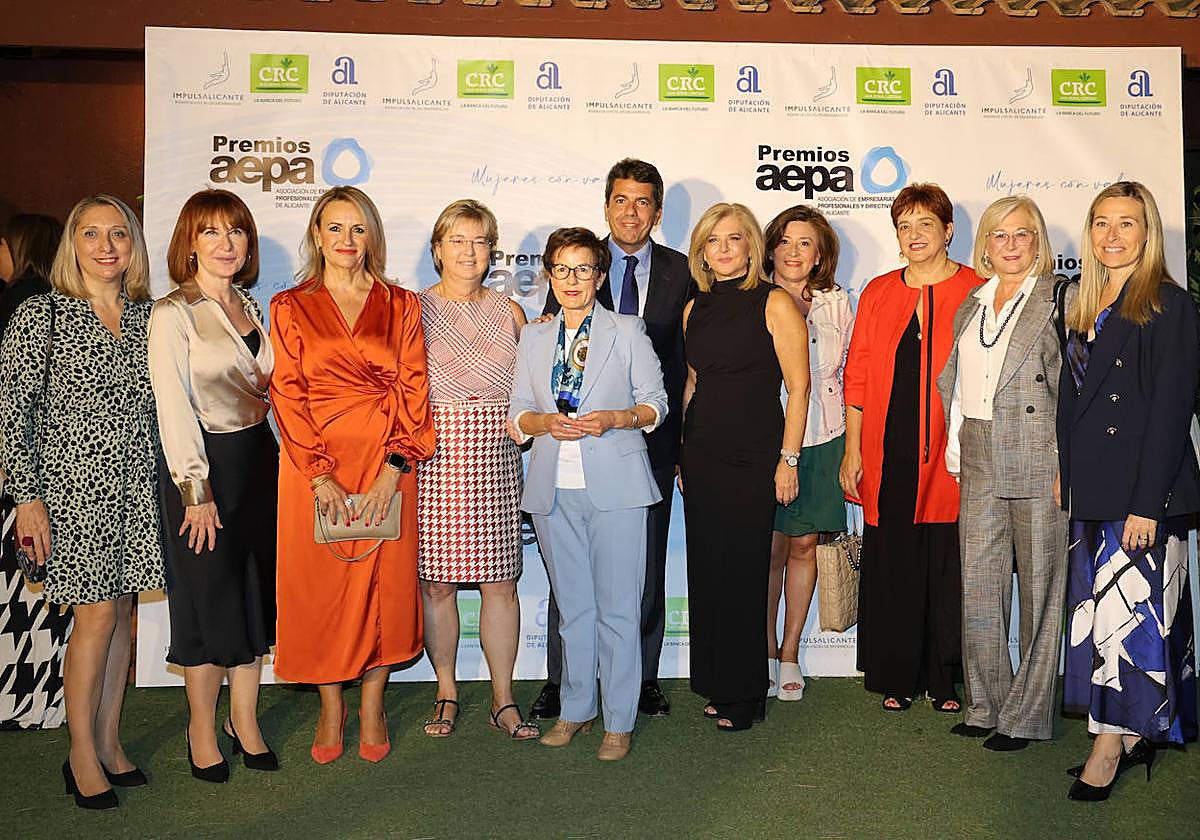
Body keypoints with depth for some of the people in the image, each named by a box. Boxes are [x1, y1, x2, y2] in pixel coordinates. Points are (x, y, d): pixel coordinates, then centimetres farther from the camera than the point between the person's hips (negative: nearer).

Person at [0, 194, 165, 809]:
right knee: (98, 613, -4)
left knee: (121, 608, 9)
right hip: (73, 482, -4)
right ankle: (82, 757, 12)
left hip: (137, 483, 5)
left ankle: (109, 743, 21)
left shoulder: (147, 314, 8)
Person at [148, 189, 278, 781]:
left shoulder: (249, 307, 11)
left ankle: (244, 720, 25)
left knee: (256, 592, 11)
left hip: (259, 459, 6)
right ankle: (201, 730, 21)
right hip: (204, 465, -6)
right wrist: (196, 489, -16)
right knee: (209, 597, 3)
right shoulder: (172, 314, -10)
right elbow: (173, 406, -14)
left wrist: (277, 455, 10)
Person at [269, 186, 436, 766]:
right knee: (320, 585, 4)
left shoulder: (401, 305, 7)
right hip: (314, 467, 0)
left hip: (388, 464, 1)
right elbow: (287, 394, -2)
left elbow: (413, 390, 0)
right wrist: (321, 475, -12)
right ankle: (330, 706, 22)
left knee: (384, 581, 4)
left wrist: (392, 469, -11)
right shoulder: (290, 307, 6)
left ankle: (372, 706, 21)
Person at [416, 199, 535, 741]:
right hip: (432, 460, -2)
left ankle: (503, 700, 14)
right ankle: (446, 692, 20)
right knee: (435, 582, 3)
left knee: (499, 583, 2)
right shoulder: (412, 310, 4)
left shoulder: (510, 313, 12)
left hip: (495, 460, 2)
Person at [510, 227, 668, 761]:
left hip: (613, 484, -3)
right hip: (553, 487, 3)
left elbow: (656, 404, 4)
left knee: (618, 607, -1)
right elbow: (518, 411, 13)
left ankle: (619, 722, 11)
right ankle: (575, 709, 25)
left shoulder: (627, 332, 4)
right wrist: (545, 422, -9)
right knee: (572, 606, 12)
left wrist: (612, 419, -14)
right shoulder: (533, 339, 14)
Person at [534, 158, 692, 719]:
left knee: (647, 565, 11)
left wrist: (684, 434, -1)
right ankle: (560, 679, 21)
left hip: (652, 439, 1)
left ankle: (644, 677, 25)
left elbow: (692, 358, 5)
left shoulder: (682, 273, 4)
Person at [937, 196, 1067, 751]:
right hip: (979, 461, 6)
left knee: (1038, 587, 4)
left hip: (1038, 460, -6)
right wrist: (956, 446, 11)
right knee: (978, 586, 9)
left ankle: (1026, 715, 15)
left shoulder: (1059, 298, -3)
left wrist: (1066, 462, -12)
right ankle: (985, 705, 23)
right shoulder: (971, 303, 15)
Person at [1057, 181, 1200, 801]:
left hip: (1142, 490, -7)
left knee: (1129, 605, -4)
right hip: (1092, 491, 7)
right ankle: (1135, 736, 23)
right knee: (1101, 605, 11)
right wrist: (1065, 473, 11)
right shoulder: (1085, 307, 13)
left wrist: (1147, 503, -18)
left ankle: (1112, 741, 8)